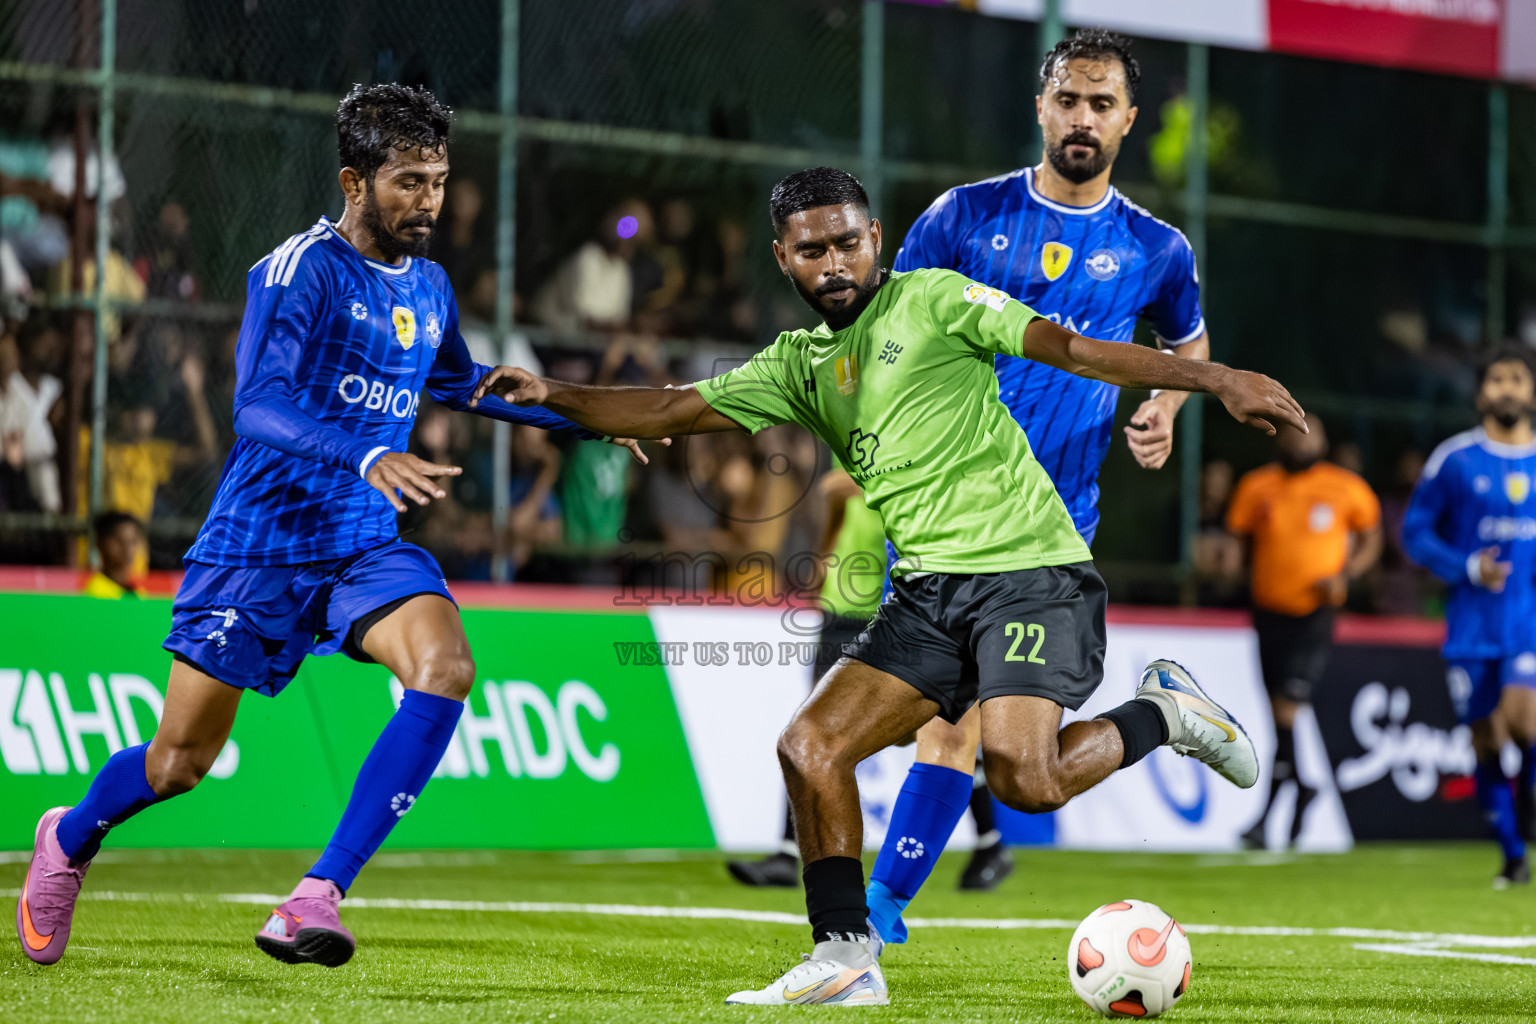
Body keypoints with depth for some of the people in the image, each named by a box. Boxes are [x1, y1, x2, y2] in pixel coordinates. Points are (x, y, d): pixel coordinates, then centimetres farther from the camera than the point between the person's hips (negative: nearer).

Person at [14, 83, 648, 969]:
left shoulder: (429, 285, 8)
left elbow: (458, 382, 30)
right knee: (182, 761, 3)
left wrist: (586, 421, 26)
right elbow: (259, 402, -30)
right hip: (259, 540, -5)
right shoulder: (299, 272, -15)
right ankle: (70, 840, 38)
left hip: (364, 543, 5)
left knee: (446, 667, -25)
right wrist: (369, 457, -44)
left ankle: (318, 897, -25)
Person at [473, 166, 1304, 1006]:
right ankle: (845, 961, 0)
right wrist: (555, 396, 0)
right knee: (810, 748, -7)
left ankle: (1162, 715, 6)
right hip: (931, 589, 6)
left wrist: (1215, 380, -15)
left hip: (1031, 568, -6)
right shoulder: (800, 364, 16)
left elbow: (1071, 347, -7)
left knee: (1023, 782, -22)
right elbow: (673, 409, 14)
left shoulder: (931, 300, -1)